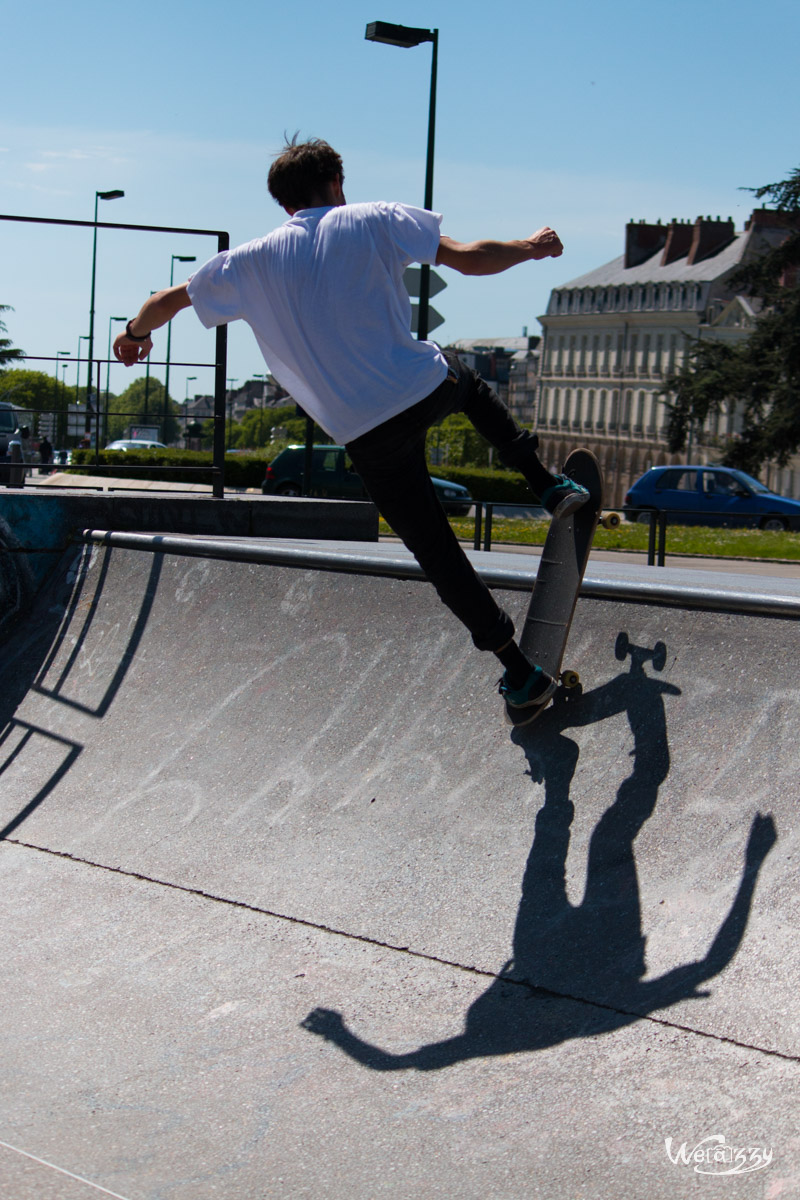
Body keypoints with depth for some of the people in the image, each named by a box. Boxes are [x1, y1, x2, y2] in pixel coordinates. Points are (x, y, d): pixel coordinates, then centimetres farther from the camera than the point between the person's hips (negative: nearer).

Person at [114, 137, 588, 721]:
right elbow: (470, 259, -2)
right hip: (427, 388, 0)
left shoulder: (249, 262, 8)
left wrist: (136, 334, 40)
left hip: (366, 433, 0)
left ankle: (519, 672, 13)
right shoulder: (373, 220, 3)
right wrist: (529, 248, 17)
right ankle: (550, 485, 28)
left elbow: (166, 301, 19)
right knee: (467, 377, 37)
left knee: (434, 547, 12)